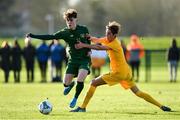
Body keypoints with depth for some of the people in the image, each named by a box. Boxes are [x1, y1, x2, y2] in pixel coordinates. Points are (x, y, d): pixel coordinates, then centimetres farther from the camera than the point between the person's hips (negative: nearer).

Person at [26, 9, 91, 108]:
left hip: (84, 59, -1)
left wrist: (89, 50, 0)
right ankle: (71, 84, 37)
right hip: (73, 60, 1)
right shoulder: (64, 32, -7)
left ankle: (75, 98, 6)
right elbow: (50, 37, -16)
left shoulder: (83, 29, -3)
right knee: (66, 83, -4)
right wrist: (33, 36, -25)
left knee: (80, 80, -23)